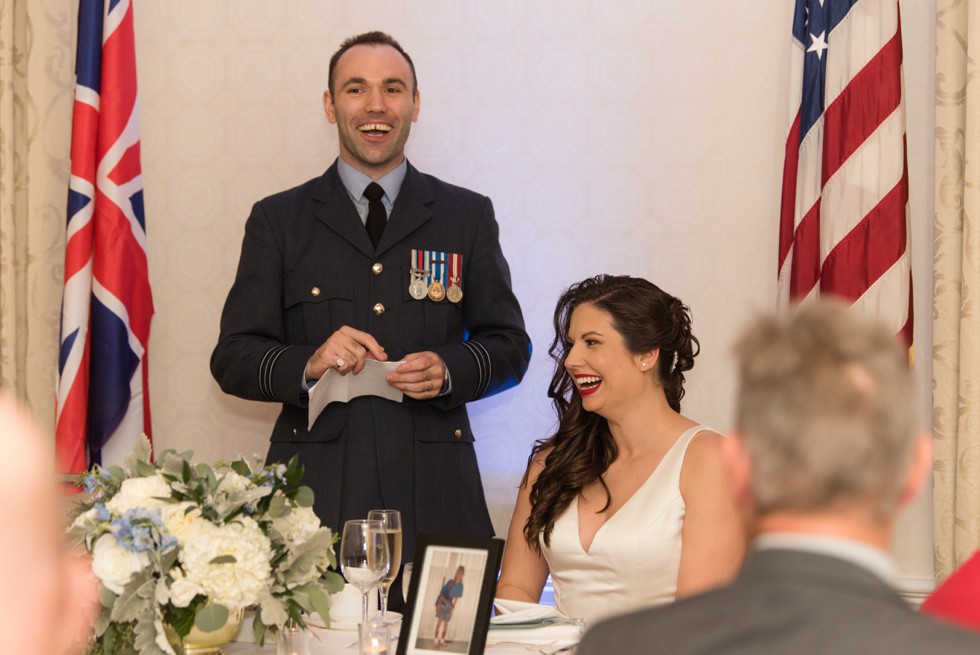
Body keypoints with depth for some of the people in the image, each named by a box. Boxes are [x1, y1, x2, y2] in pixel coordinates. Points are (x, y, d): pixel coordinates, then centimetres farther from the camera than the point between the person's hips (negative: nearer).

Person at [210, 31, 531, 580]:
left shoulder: (467, 216, 13)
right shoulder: (278, 220, 11)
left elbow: (510, 346, 15)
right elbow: (233, 358, 8)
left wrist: (451, 369, -6)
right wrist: (306, 365, -12)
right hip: (315, 492, 0)